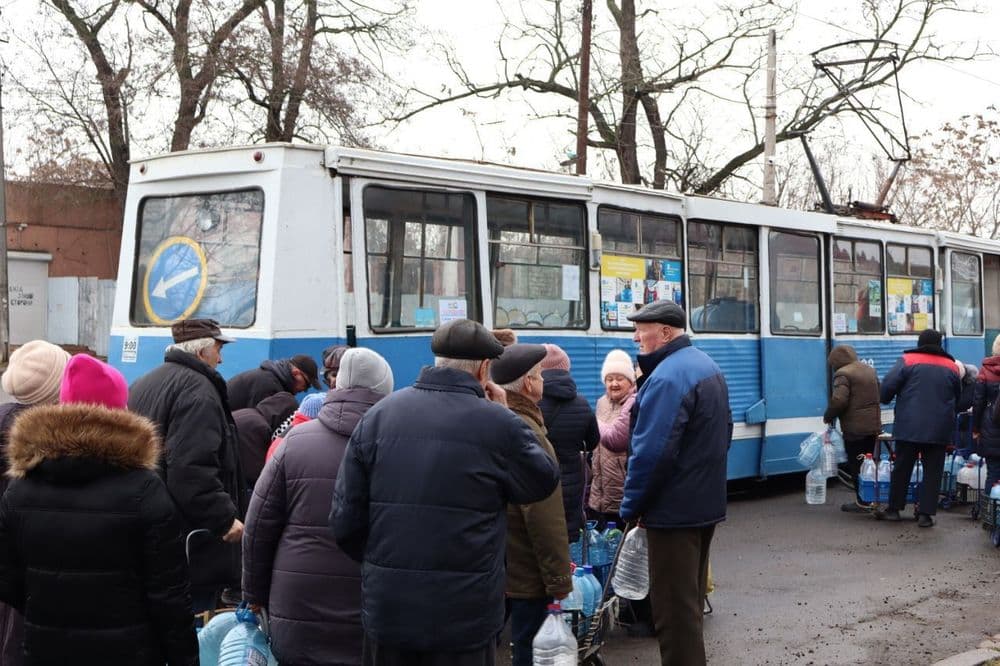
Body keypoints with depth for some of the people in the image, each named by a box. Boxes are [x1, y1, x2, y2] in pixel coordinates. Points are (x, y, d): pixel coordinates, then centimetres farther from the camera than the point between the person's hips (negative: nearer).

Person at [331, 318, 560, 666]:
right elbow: (544, 481, 6)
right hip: (464, 617, -3)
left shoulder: (377, 416, 1)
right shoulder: (498, 424, -12)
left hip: (385, 611, 4)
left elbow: (345, 517, 1)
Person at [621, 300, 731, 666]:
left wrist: (631, 505, -15)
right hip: (706, 502, 10)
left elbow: (651, 452, -26)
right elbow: (724, 431, 20)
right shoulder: (707, 366, 11)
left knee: (673, 607, -3)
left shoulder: (667, 378, -22)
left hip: (675, 509, -10)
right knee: (690, 597, 20)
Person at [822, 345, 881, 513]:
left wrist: (828, 416, -7)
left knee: (856, 465, -3)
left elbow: (838, 400, -23)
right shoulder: (869, 370, 15)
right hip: (873, 425, 8)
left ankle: (862, 502, -2)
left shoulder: (843, 374, -13)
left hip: (854, 428, -8)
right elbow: (879, 394, 20)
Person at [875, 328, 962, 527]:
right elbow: (958, 398, 16)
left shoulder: (907, 361, -5)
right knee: (932, 472, 6)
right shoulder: (951, 367, 7)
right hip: (939, 429, 2)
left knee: (902, 468, 9)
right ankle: (926, 513, 3)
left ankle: (893, 509, 16)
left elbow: (888, 386, -11)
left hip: (909, 427, -2)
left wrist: (885, 400, 9)